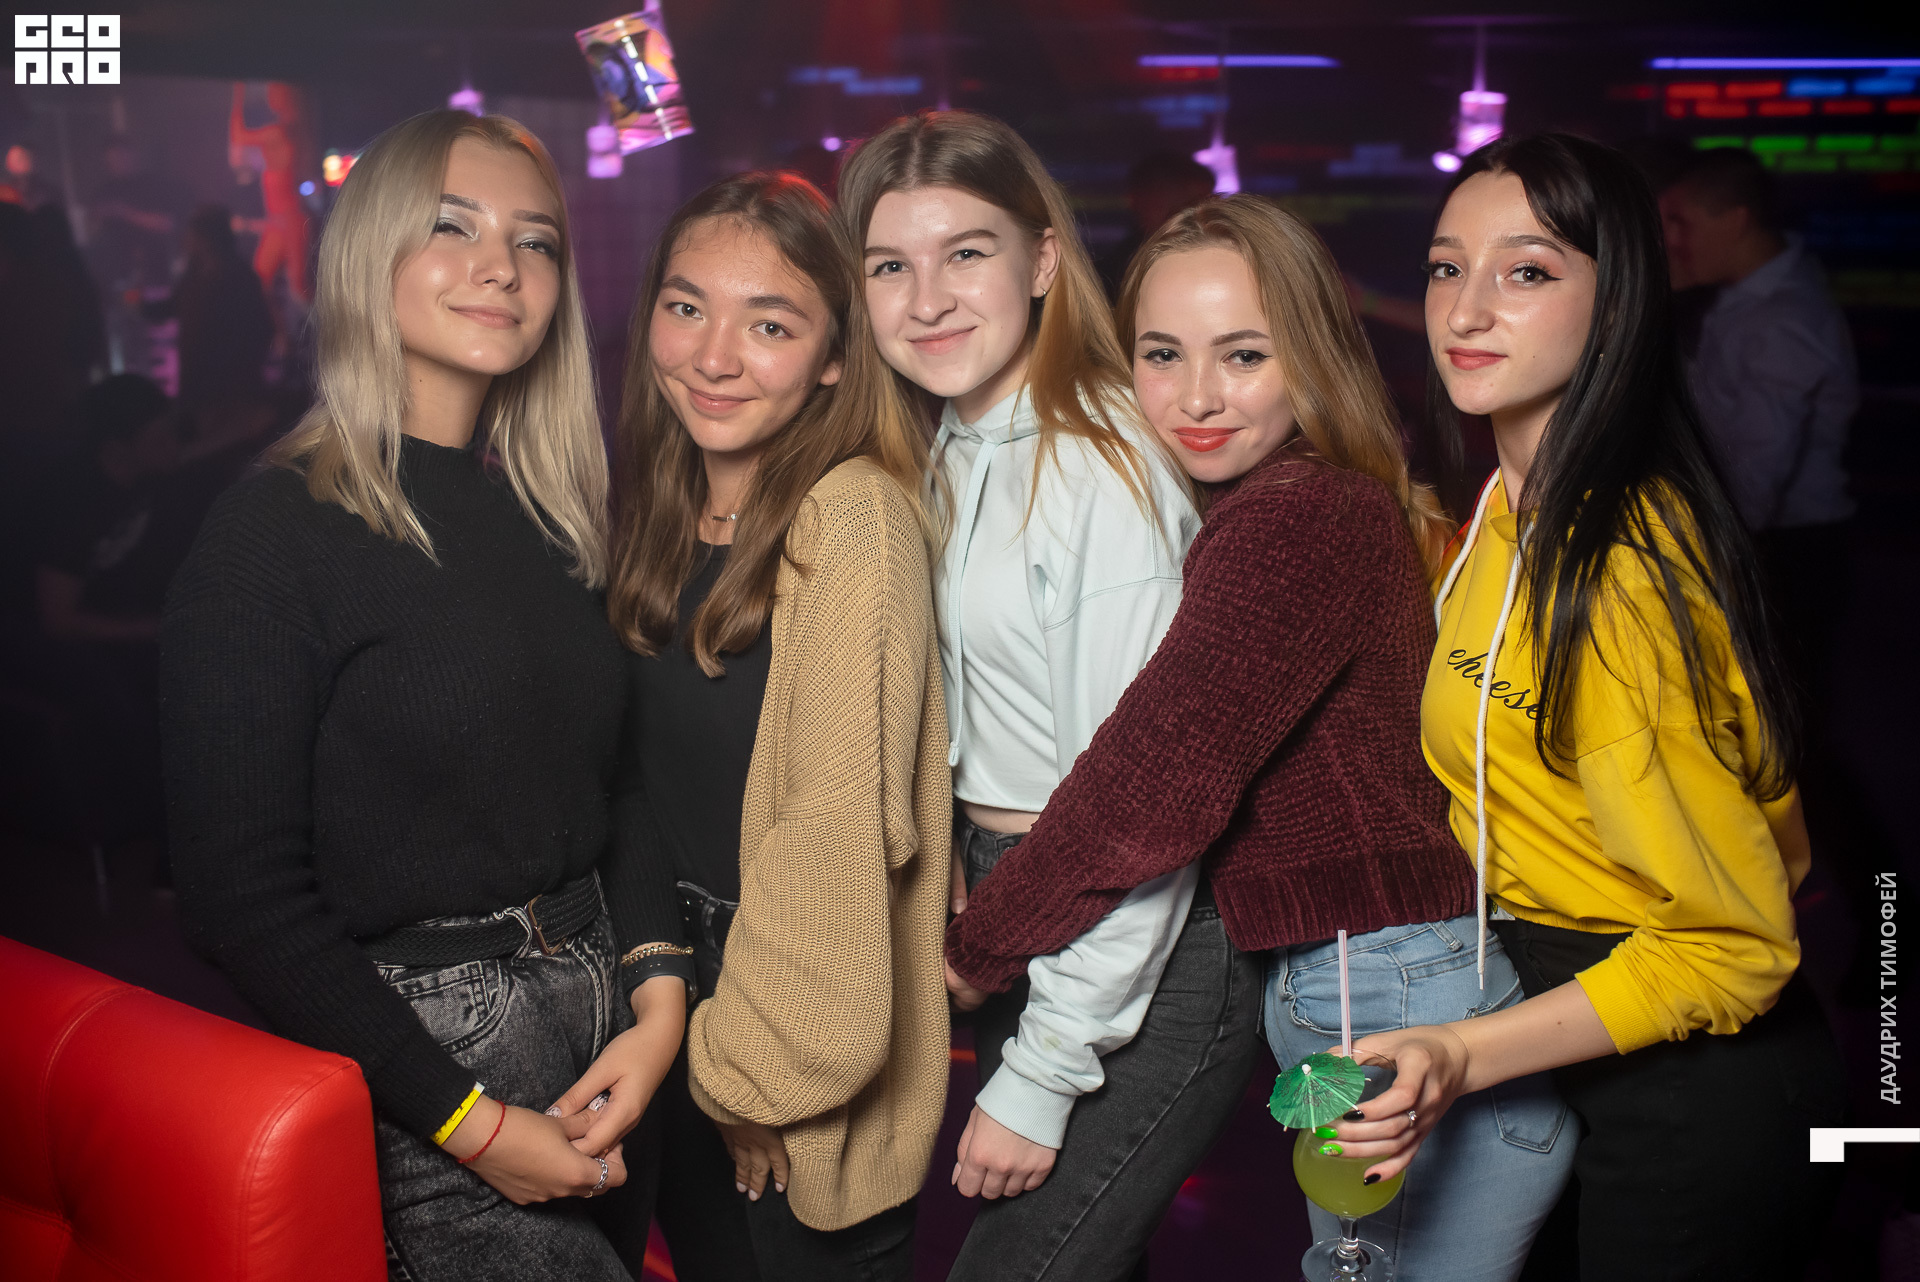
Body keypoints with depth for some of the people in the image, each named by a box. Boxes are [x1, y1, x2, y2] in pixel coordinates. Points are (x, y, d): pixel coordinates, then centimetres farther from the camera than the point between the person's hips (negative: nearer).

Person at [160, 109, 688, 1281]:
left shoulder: (555, 512, 7)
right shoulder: (274, 536, -13)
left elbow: (616, 787, 10)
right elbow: (243, 895, -15)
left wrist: (661, 989, -6)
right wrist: (469, 1121, -15)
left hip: (604, 1012, 6)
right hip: (421, 1047, -6)